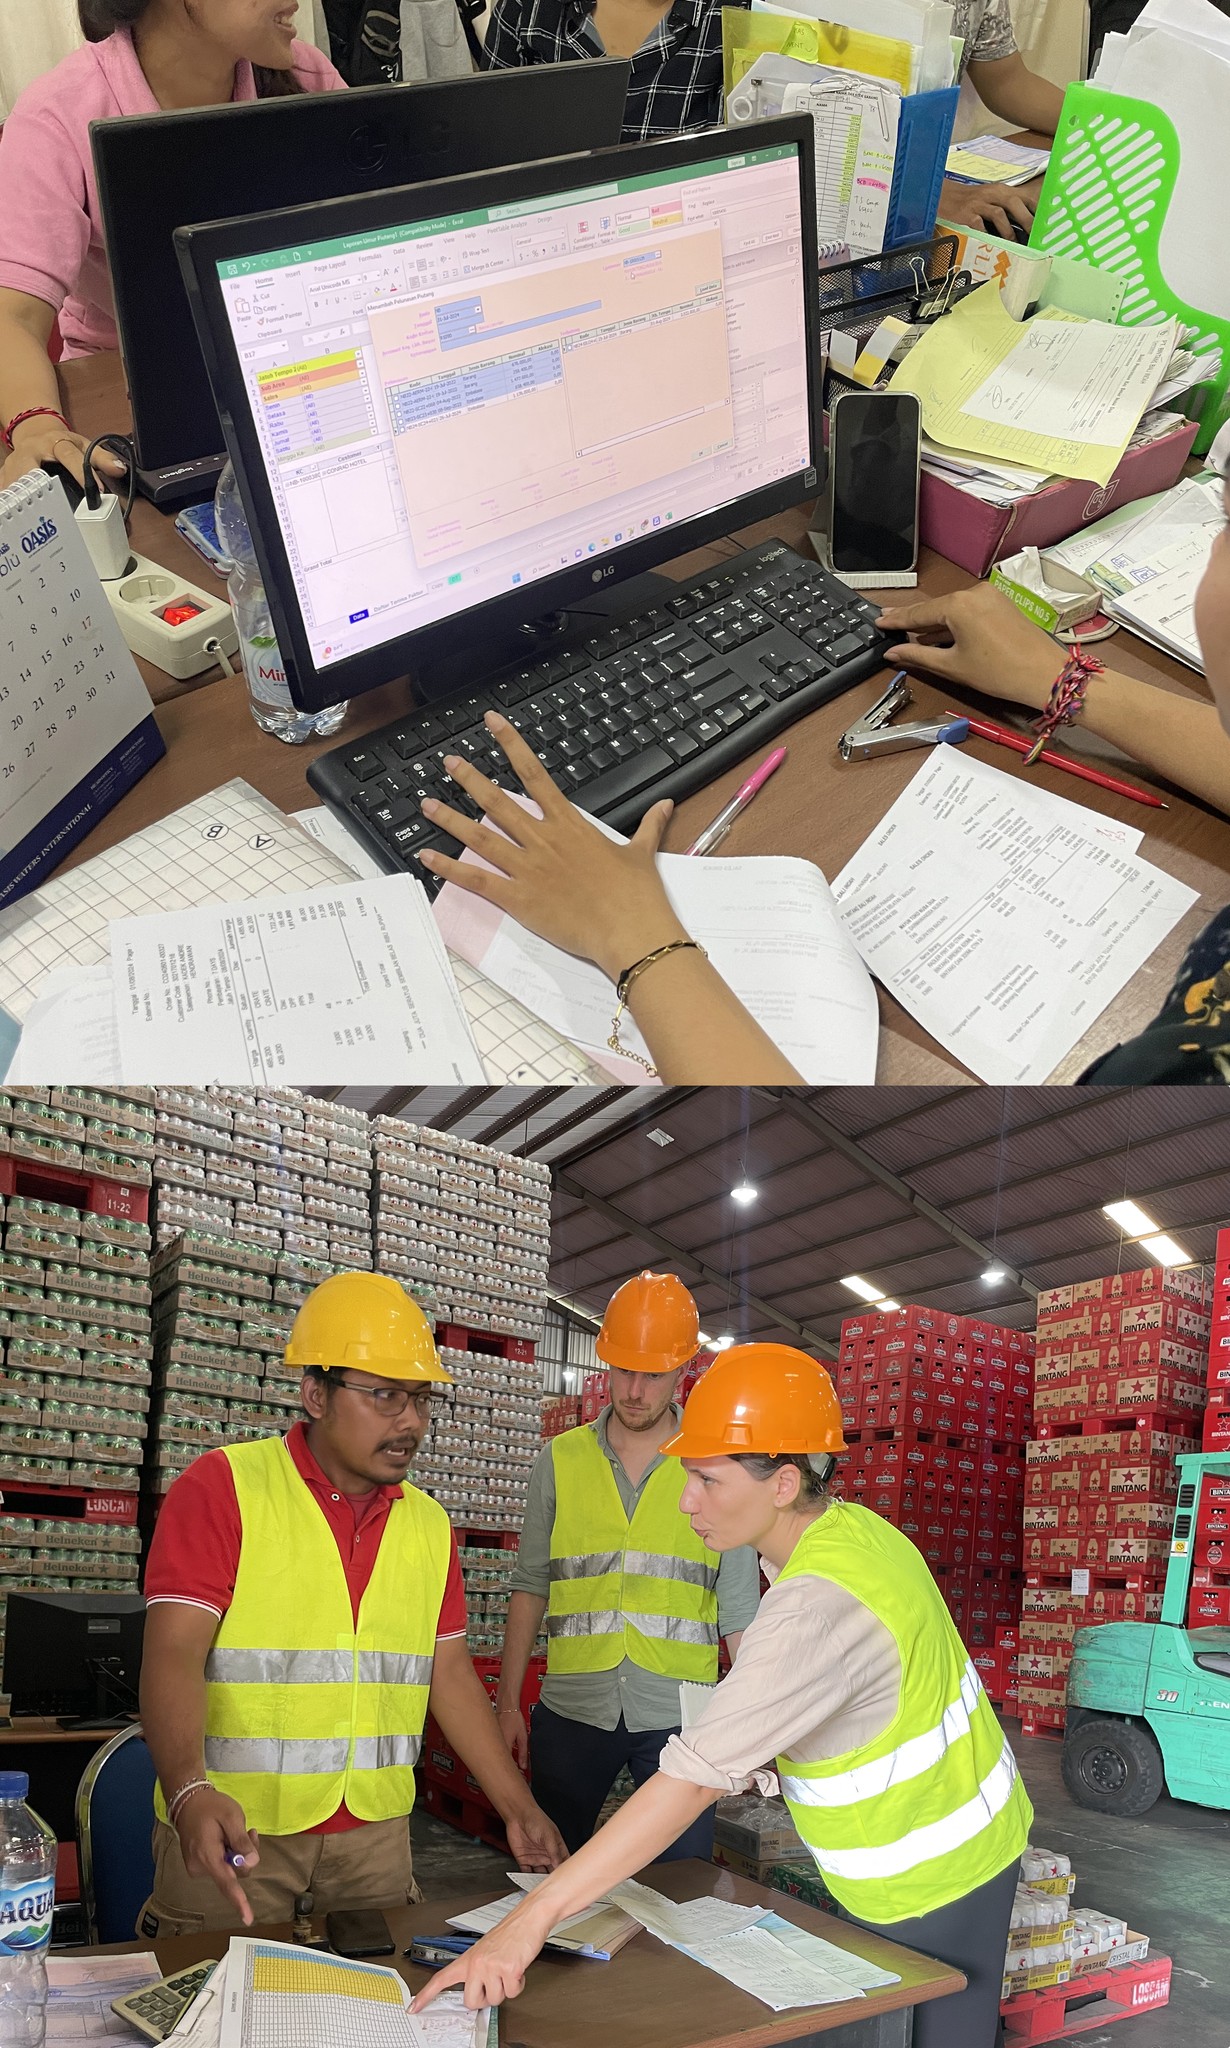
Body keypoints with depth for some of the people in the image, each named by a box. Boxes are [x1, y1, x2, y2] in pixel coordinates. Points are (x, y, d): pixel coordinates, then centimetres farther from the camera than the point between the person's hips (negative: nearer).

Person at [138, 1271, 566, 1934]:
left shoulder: (428, 1524, 9)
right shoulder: (223, 1486, -9)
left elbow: (450, 1674, 12)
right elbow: (174, 1654, -18)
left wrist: (519, 1810, 7)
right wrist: (191, 1793, -34)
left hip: (377, 1829, 5)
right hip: (229, 1827, -4)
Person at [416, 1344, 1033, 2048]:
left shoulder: (817, 1608, -33)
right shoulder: (856, 1527, -5)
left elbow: (692, 1779, -36)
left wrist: (531, 1918, -36)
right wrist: (751, 1761, -3)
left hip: (932, 1884, -8)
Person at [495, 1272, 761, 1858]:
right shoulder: (560, 1461, 5)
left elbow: (740, 1610, 4)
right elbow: (531, 1587, 8)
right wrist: (508, 1702, 4)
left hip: (679, 1719, -1)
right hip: (571, 1710, 1)